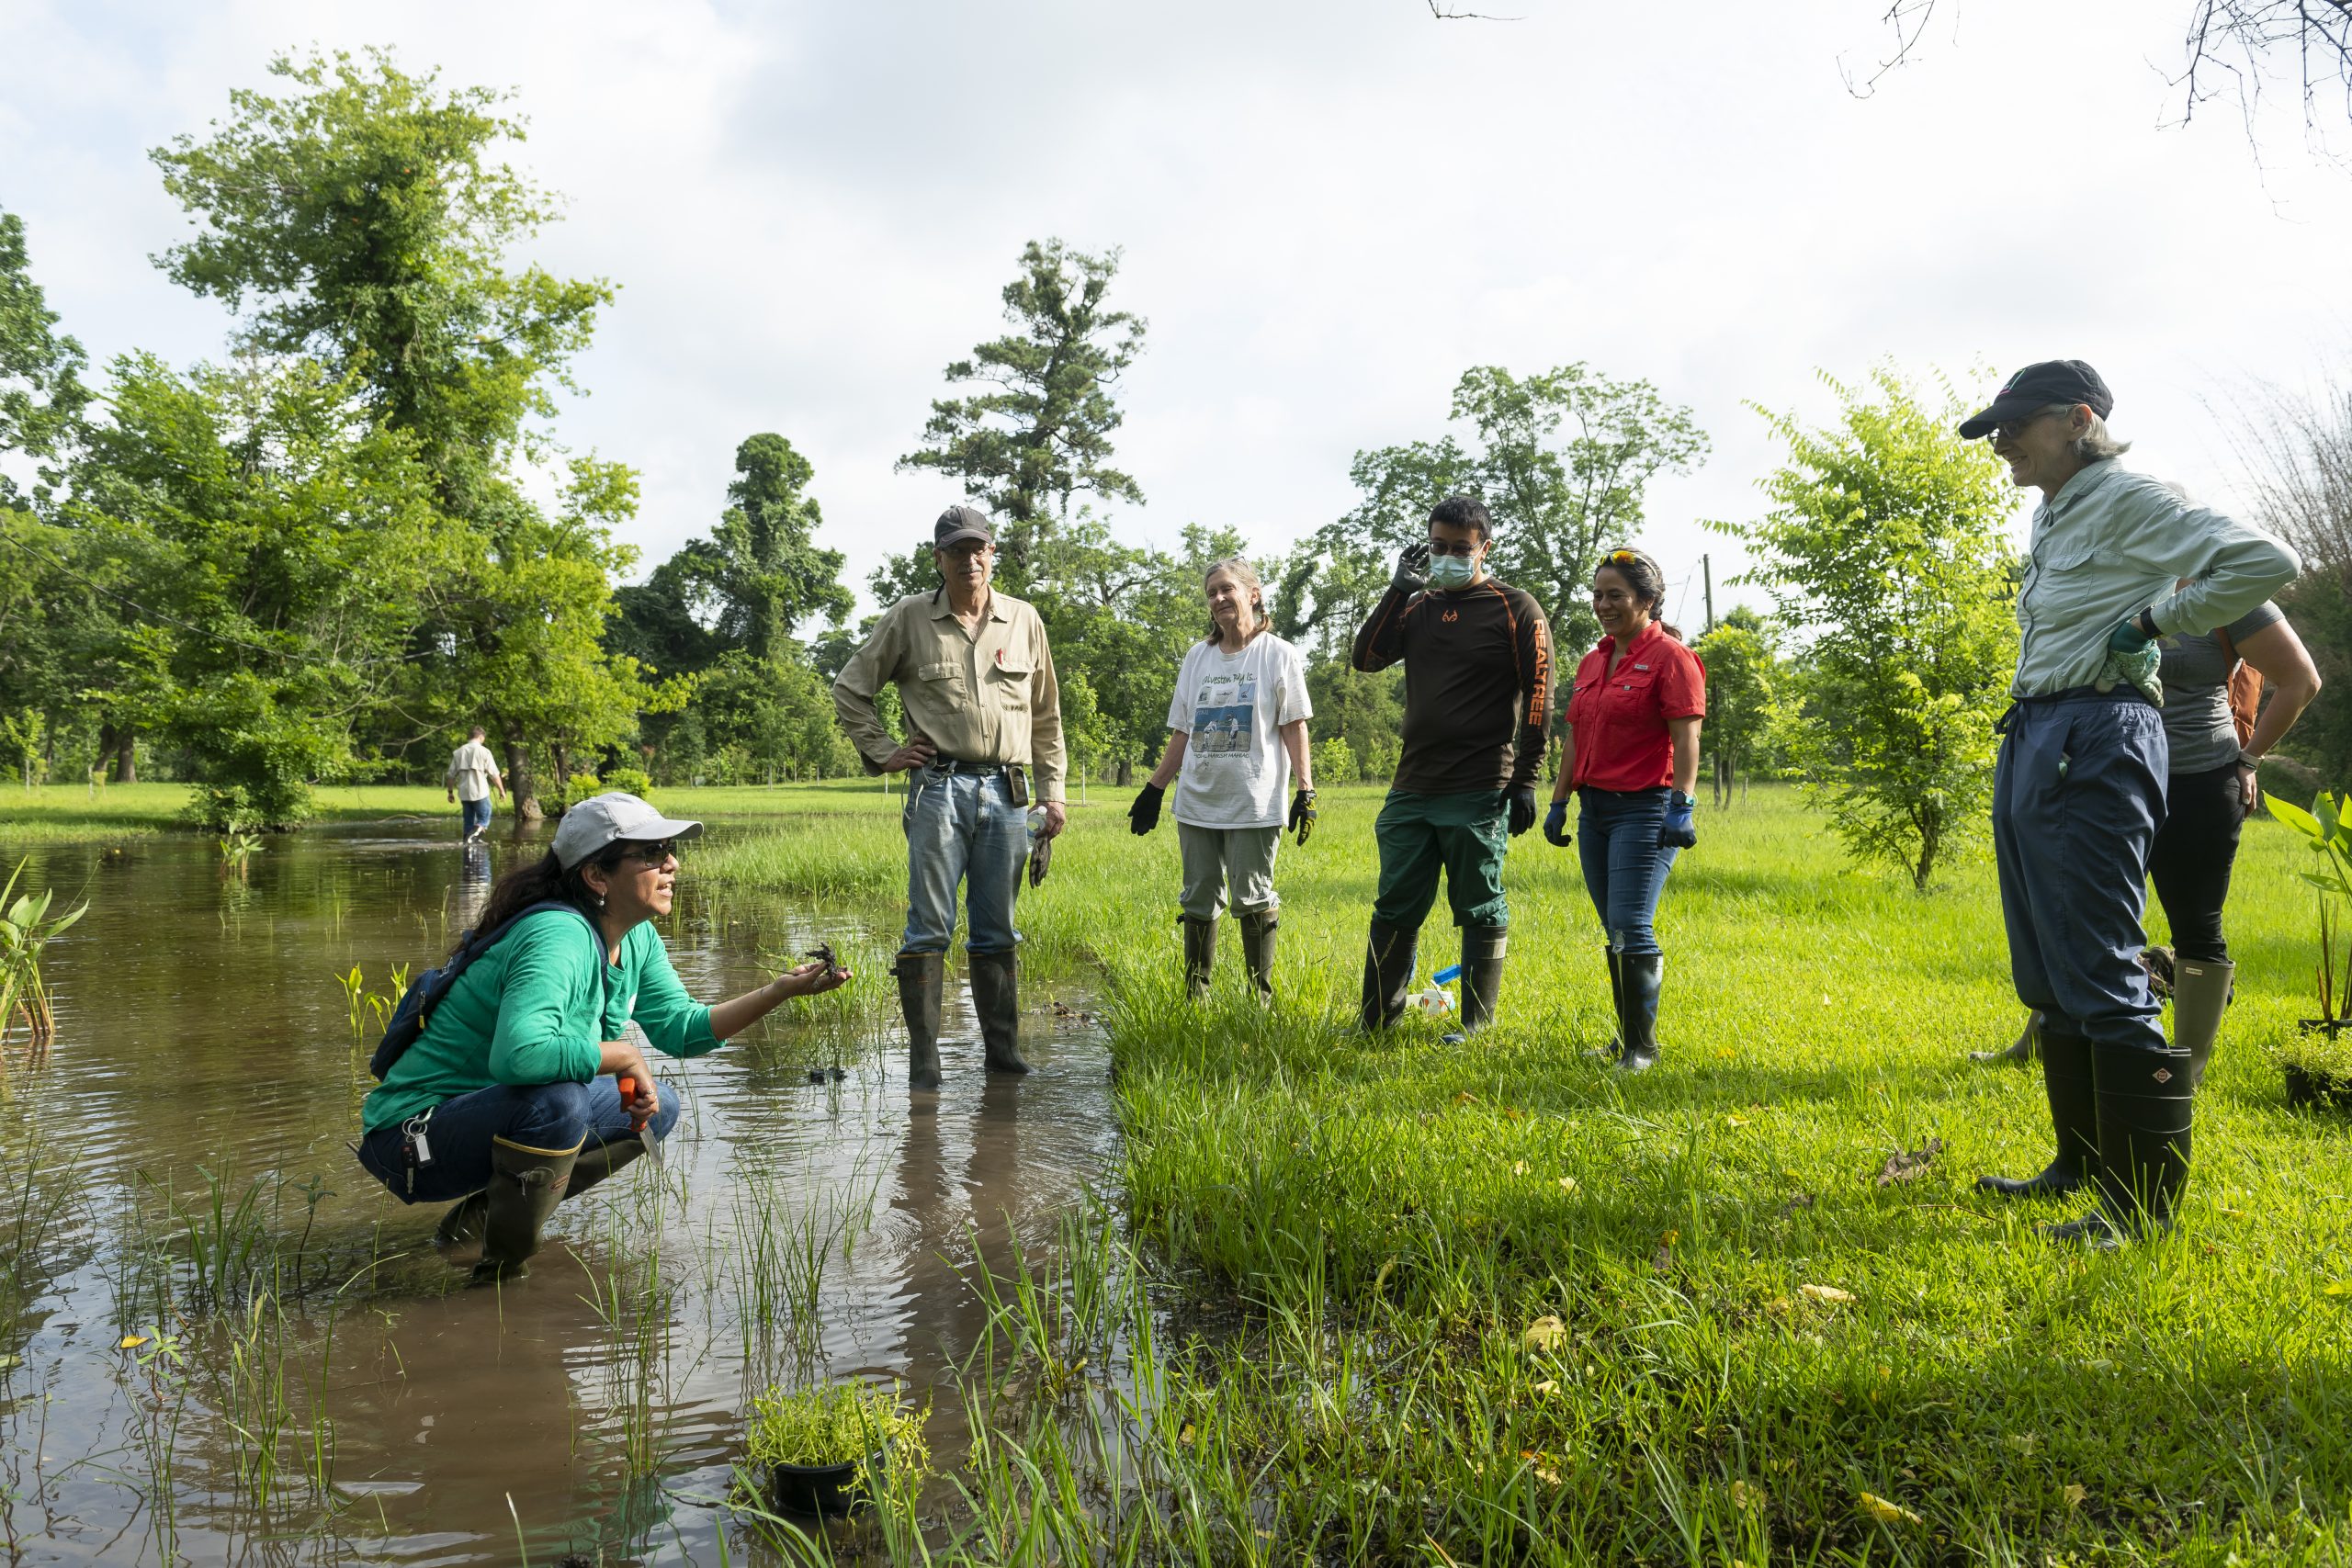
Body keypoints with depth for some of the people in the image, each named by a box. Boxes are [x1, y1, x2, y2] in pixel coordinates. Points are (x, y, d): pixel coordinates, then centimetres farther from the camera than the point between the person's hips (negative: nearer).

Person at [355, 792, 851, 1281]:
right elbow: (519, 1053, -43)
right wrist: (624, 1055, -28)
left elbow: (682, 1029, 2)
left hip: (501, 1116, 9)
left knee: (657, 1109, 10)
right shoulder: (559, 937, -28)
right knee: (558, 1100, -35)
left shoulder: (637, 939, 1)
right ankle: (503, 1270, -14)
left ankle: (482, 1211, 13)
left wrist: (780, 990, -10)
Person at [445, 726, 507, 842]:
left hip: (464, 793, 5)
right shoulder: (484, 751, -6)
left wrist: (450, 791, 19)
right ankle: (472, 836, -20)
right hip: (480, 792, -5)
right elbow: (494, 774, -7)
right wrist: (501, 790, 1)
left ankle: (466, 841, 13)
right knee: (484, 819, 4)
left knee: (468, 820, 16)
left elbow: (450, 775, 9)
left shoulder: (458, 752, 8)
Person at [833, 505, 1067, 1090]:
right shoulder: (908, 619, 4)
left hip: (1007, 793, 2)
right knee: (929, 928, -3)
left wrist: (1052, 793, 13)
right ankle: (923, 1057, 3)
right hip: (939, 788, -2)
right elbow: (850, 689, 13)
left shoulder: (1024, 621, 11)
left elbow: (1046, 716, 17)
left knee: (997, 931, 9)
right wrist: (883, 752, 4)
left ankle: (1002, 1048, 16)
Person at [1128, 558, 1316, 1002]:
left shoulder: (1278, 654, 1)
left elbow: (1294, 727, -1)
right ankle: (1194, 998, 15)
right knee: (1199, 901, 8)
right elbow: (1181, 732, 16)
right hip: (1196, 802, 4)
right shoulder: (1197, 656, 13)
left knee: (1253, 901, -2)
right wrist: (1154, 788, 12)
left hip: (1254, 803, -4)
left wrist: (1306, 790, -9)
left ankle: (1261, 999, 8)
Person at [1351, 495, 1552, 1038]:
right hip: (1412, 789, 5)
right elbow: (1364, 658, 6)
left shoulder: (1515, 610, -1)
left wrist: (1525, 780, -10)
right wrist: (1398, 588, -2)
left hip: (1479, 795, -5)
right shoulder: (1418, 607, 14)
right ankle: (1376, 1020, 19)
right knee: (1394, 909, 9)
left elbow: (1537, 698, -5)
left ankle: (1476, 1028, 13)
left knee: (1480, 912, 4)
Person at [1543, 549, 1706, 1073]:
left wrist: (1682, 806, -21)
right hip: (1594, 809, 8)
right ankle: (1625, 1037, 18)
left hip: (1645, 809, -8)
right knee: (1616, 932, 10)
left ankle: (1642, 1046, -3)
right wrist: (1558, 803, 18)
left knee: (1632, 928, -11)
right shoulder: (1592, 663, 17)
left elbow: (1686, 739, -13)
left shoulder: (1670, 657, -6)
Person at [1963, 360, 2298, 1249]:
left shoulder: (2126, 500, -8)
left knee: (2100, 977, -10)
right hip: (2032, 740, 10)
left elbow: (2267, 562, -18)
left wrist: (2155, 624, -10)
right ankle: (2083, 1164, 25)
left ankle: (2143, 1202, -2)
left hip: (2092, 741, -10)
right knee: (2047, 977, 14)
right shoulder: (2050, 515, 19)